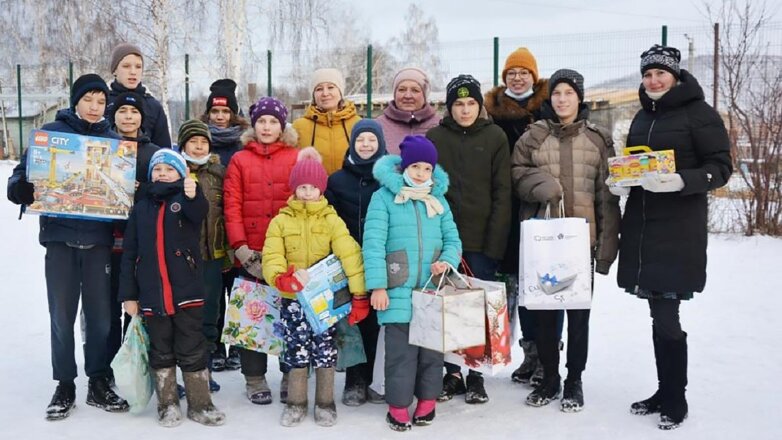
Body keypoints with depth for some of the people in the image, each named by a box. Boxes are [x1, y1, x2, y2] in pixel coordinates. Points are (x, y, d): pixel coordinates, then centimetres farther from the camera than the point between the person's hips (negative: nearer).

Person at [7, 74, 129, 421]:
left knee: (100, 314, 6)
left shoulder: (114, 140, 8)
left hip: (98, 238, 1)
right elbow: (20, 178, 0)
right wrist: (28, 189, -22)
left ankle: (99, 383, 19)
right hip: (60, 236, -1)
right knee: (62, 315, 4)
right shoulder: (51, 132, 2)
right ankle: (65, 386, 17)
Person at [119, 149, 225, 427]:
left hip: (187, 291, -3)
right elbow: (129, 254, 8)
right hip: (152, 294, 3)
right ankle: (167, 404, 24)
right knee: (161, 352, 12)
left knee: (192, 351, 4)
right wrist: (128, 294, 3)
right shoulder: (141, 208, 9)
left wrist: (192, 195, -50)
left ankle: (199, 404, 16)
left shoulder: (187, 201, 1)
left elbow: (198, 212, -26)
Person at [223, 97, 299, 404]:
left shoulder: (297, 158, 5)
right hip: (252, 254, 1)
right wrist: (241, 249, -9)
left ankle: (291, 376, 19)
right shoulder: (240, 160, 7)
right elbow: (232, 206, 1)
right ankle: (255, 379, 16)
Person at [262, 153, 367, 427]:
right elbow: (271, 257, -9)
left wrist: (359, 295, -17)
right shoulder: (281, 221, 0)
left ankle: (325, 403, 22)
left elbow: (350, 256, -10)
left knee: (325, 350, 7)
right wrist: (281, 278, -31)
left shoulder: (332, 220, -3)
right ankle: (296, 403, 23)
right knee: (296, 351, 7)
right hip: (293, 299, 0)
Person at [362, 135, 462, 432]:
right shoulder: (384, 197, -3)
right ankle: (398, 405, 11)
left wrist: (447, 261, -11)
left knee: (431, 346, 10)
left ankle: (427, 400, 24)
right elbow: (373, 242, -8)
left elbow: (452, 238, 12)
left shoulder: (438, 199, 12)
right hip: (399, 290, -4)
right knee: (401, 349, -2)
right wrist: (377, 286, -15)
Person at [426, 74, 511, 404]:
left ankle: (476, 374, 16)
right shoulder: (434, 137, 5)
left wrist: (495, 240, -8)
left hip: (482, 238, -1)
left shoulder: (495, 137, 2)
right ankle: (452, 373, 18)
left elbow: (502, 192, -2)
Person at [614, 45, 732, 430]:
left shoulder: (699, 113, -4)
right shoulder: (642, 117, 16)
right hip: (641, 226, 6)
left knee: (666, 315, -7)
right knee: (658, 314, 10)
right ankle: (665, 391, 22)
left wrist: (682, 181, -24)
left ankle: (676, 399, 8)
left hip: (680, 229, -6)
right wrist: (621, 182, 0)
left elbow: (721, 167, -8)